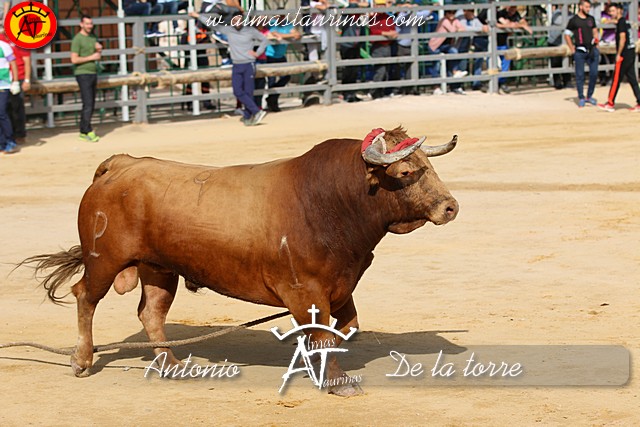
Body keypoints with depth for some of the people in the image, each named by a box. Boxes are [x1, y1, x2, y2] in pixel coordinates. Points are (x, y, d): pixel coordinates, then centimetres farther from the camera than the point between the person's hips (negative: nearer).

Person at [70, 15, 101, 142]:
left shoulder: (93, 38, 16)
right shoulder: (77, 39, -9)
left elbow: (98, 57, 24)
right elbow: (74, 59, -16)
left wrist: (99, 49, 3)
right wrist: (91, 57, -12)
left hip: (93, 73, 8)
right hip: (83, 74, -8)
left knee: (91, 105, 6)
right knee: (88, 104, -12)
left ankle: (83, 132, 10)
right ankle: (88, 132, -10)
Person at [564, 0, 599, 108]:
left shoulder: (591, 19, 13)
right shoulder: (574, 20, -1)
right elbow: (567, 35, 4)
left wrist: (596, 46, 14)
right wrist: (572, 49, -2)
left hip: (592, 50, 4)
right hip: (580, 51, -4)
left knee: (594, 74, 1)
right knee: (580, 75, -1)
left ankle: (589, 96, 14)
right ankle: (581, 98, 7)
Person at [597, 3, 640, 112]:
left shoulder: (621, 23, -12)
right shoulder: (626, 22, 17)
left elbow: (622, 39, -19)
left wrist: (619, 54, -16)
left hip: (624, 54, -9)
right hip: (631, 53, 9)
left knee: (616, 79, -4)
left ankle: (610, 104, 0)